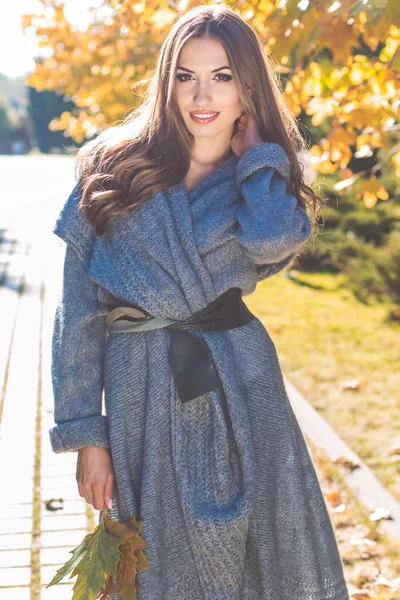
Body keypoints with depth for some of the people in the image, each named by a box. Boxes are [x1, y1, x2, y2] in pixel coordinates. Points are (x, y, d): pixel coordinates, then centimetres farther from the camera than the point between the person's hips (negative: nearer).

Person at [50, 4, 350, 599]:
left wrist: (256, 148, -5)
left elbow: (273, 239, -21)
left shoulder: (260, 183, 5)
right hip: (141, 393, -1)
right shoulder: (114, 170, 0)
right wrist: (85, 433, -5)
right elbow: (78, 311, -1)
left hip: (241, 388, 1)